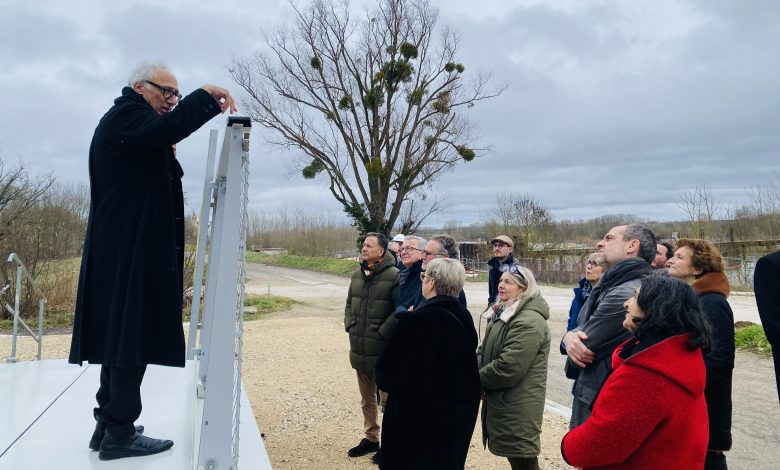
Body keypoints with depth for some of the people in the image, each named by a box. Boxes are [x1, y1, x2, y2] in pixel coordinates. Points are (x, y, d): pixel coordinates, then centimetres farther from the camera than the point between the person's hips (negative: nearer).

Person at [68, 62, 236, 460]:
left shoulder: (131, 124, 24)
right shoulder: (124, 114, -7)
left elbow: (165, 177, 20)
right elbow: (166, 129, -29)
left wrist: (170, 154, 7)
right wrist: (208, 96, -22)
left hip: (125, 249, 11)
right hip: (130, 251, -11)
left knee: (123, 335, 13)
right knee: (132, 337, -6)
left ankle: (108, 424, 22)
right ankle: (119, 433, 2)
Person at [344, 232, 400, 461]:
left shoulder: (394, 275, -15)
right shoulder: (358, 274, 8)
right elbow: (349, 304, 19)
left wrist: (381, 332, -17)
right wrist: (350, 325, 7)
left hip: (382, 352, -7)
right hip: (359, 350, 7)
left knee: (387, 400, 6)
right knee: (367, 399, 21)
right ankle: (371, 438, 38)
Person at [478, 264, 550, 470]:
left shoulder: (529, 322, -22)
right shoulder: (504, 313, 11)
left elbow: (507, 368, -27)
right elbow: (484, 351, 15)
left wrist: (476, 379, -12)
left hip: (518, 408, -9)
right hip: (504, 402, 10)